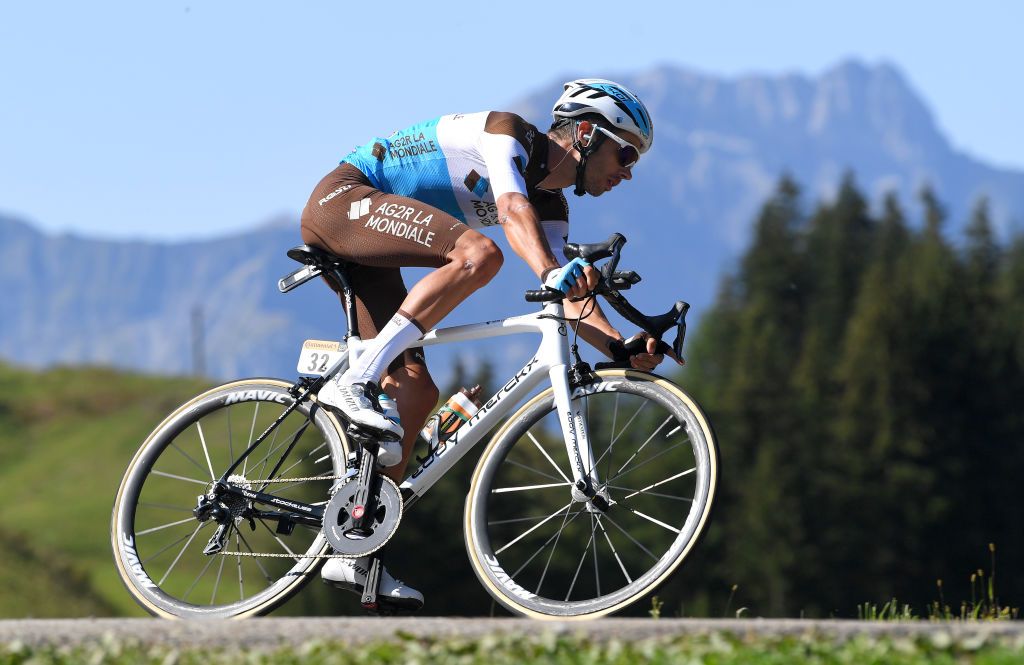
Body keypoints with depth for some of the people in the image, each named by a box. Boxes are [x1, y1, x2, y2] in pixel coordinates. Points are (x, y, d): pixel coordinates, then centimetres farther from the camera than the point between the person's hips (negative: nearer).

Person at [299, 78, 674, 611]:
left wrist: (621, 347, -18)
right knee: (479, 253, -30)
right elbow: (513, 210, -33)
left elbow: (567, 298, 0)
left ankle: (354, 556, 2)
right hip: (343, 197, -9)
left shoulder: (551, 205, 11)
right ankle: (354, 384, -32)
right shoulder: (510, 134, -13)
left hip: (363, 247, 9)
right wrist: (551, 272, -51)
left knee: (415, 392, 0)